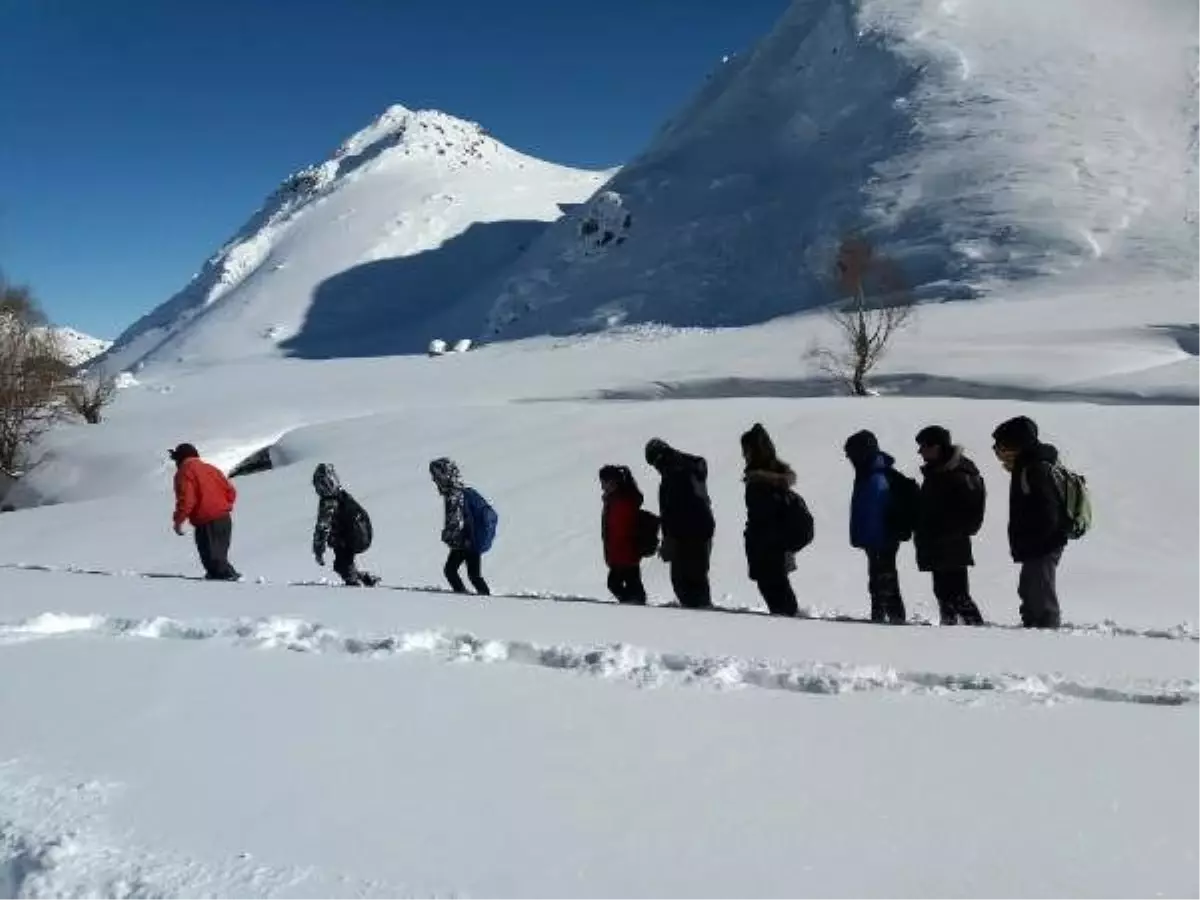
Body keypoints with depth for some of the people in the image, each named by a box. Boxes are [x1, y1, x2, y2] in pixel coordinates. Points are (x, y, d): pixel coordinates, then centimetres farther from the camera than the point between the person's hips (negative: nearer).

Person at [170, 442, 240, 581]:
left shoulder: (184, 473, -1)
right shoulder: (211, 469, 20)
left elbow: (186, 499, -13)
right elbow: (231, 490, 15)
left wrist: (178, 520, -6)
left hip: (206, 521, -7)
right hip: (225, 518, 8)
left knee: (210, 553, -3)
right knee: (219, 552, 17)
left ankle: (227, 574, -12)